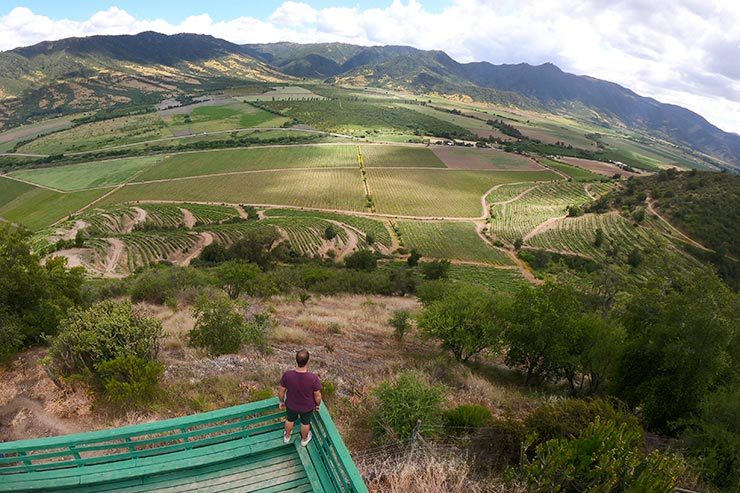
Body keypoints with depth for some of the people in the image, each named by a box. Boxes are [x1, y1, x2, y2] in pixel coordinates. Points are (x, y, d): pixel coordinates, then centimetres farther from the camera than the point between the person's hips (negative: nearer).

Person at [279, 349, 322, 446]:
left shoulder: (287, 375, -32)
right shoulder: (313, 378, -36)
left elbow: (281, 392, -14)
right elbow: (318, 396, -20)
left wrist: (282, 401, 7)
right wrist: (318, 405, 2)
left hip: (291, 405, 1)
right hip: (307, 407, -1)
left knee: (290, 420, 32)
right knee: (305, 423, 29)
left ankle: (287, 436, 59)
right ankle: (304, 439, 56)